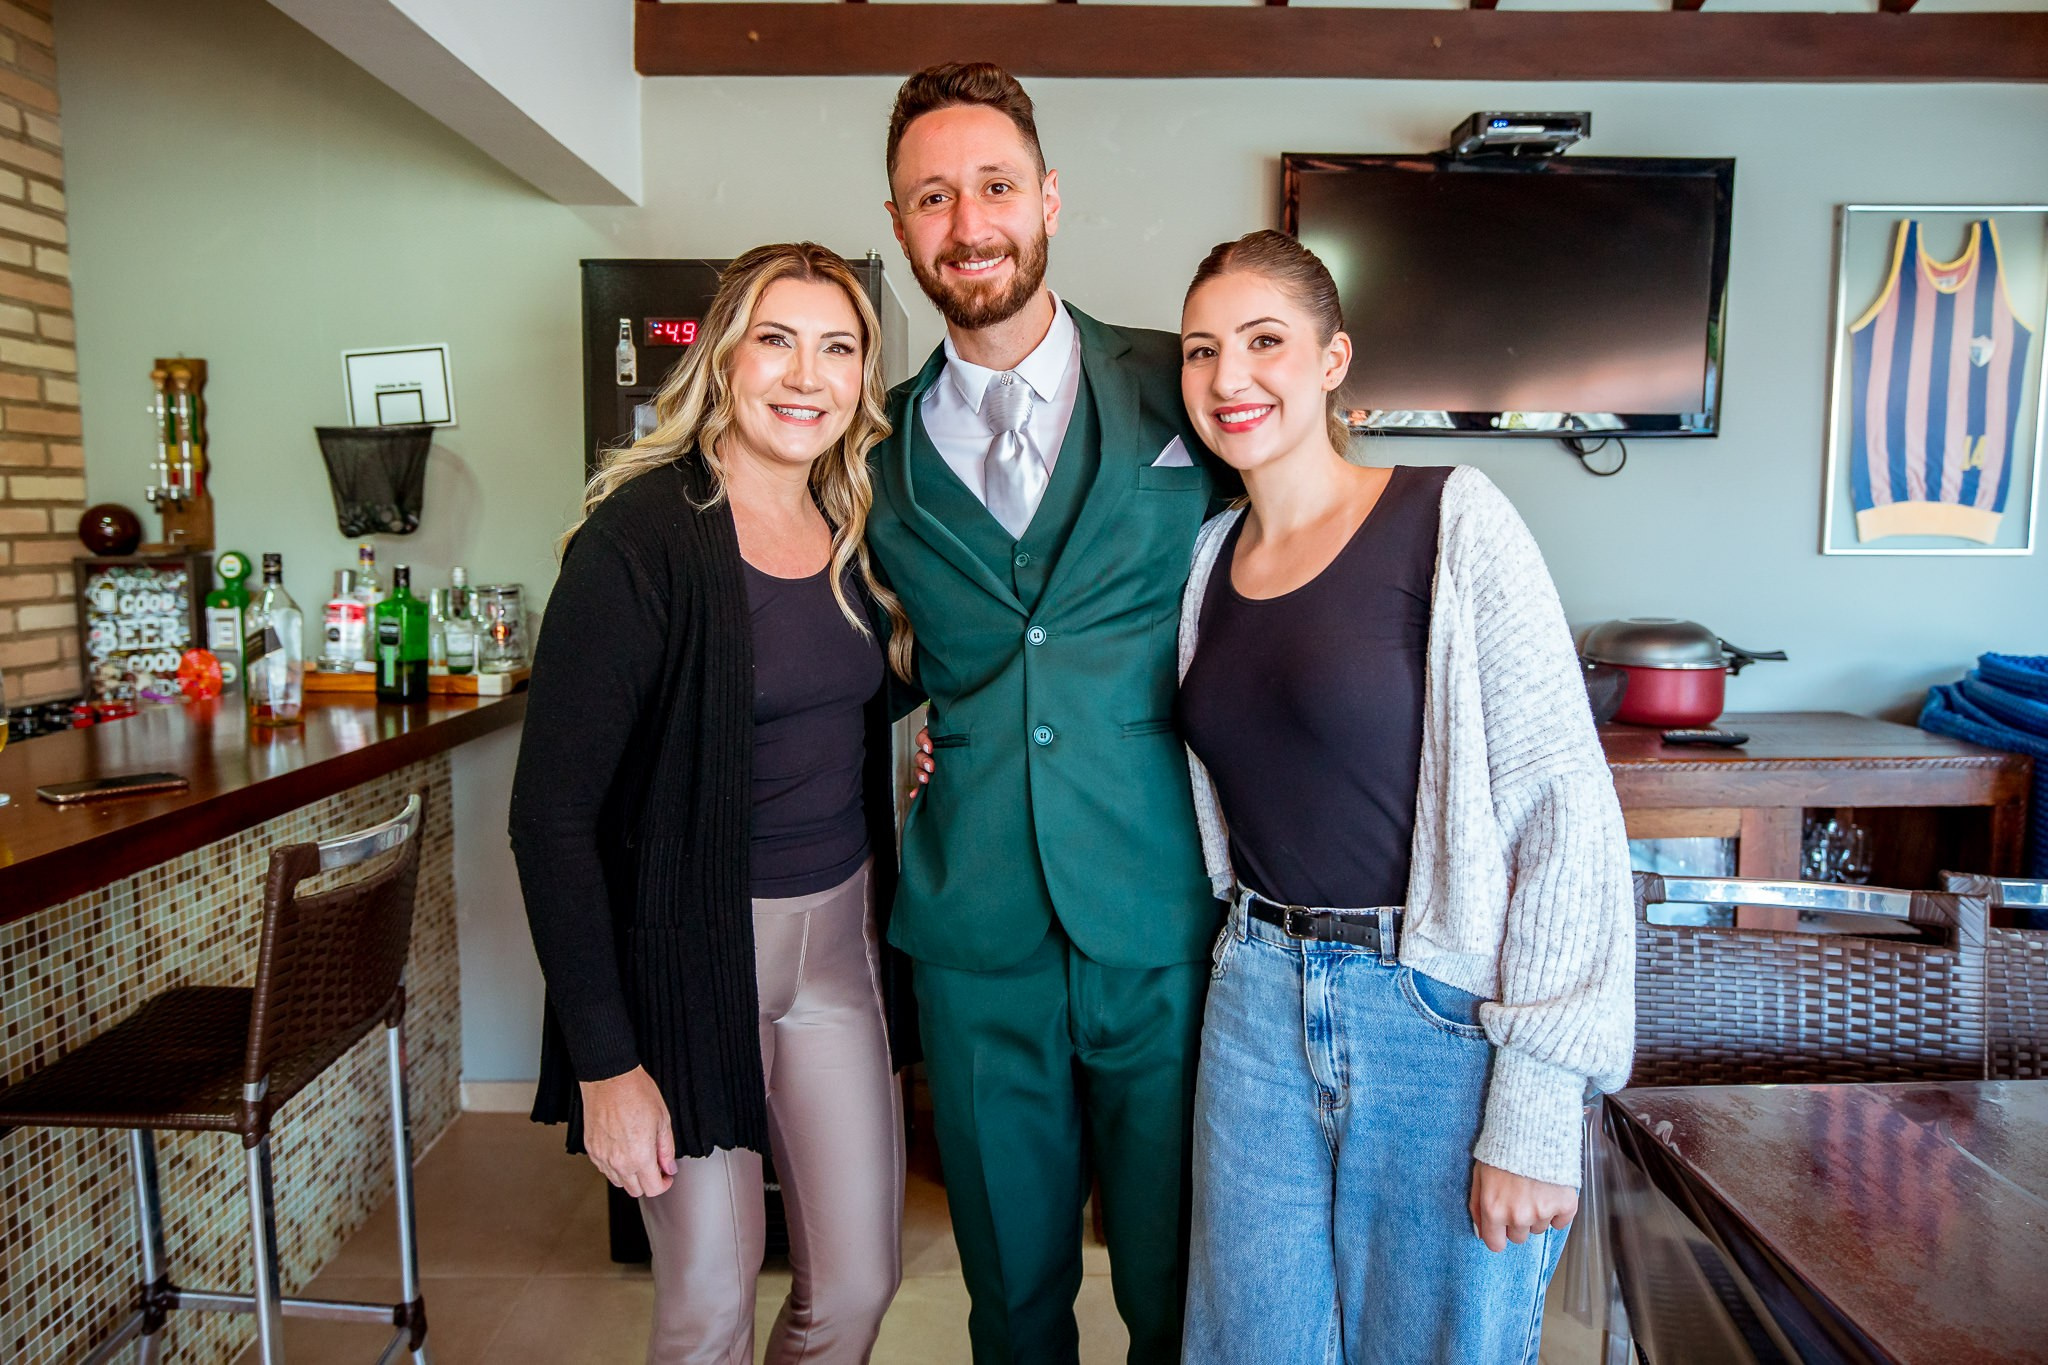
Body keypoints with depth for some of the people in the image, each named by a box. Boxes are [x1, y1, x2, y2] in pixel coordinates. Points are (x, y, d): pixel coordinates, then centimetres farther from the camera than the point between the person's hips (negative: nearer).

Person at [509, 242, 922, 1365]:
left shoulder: (856, 533, 4)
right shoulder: (639, 538, -16)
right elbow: (551, 813, -17)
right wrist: (604, 1062, -17)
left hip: (838, 934, 6)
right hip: (688, 949, -5)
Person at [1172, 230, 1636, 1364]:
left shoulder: (1451, 522, -11)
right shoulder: (1208, 557, 7)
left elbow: (1566, 810, -14)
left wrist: (1536, 1110, -17)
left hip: (1446, 1018, -4)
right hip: (1259, 1006, 5)